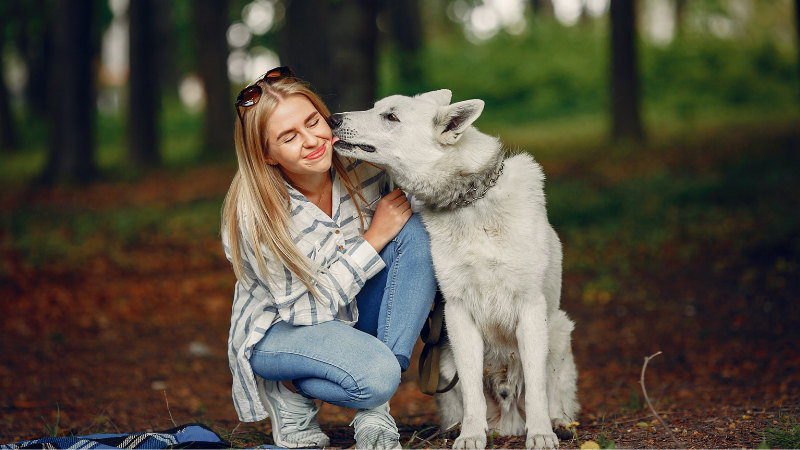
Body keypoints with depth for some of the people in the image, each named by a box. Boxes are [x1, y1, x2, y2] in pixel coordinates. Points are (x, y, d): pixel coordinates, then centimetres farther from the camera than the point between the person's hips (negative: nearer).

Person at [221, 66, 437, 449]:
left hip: (354, 314, 6)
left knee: (417, 230, -22)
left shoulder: (359, 163, -17)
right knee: (376, 375, -36)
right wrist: (374, 239, -25)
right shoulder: (255, 214, -27)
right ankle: (289, 390, 0)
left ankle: (373, 413, -18)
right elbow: (305, 307, -22)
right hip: (280, 329, -6)